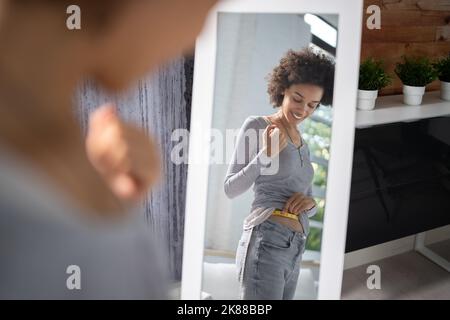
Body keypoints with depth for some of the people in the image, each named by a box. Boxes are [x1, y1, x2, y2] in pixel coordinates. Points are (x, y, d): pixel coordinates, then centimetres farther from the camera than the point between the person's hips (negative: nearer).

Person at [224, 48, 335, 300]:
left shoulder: (302, 145, 23)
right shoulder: (257, 126, 2)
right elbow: (231, 189, -3)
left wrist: (309, 202, 0)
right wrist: (266, 155, -16)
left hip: (294, 250, 8)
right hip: (267, 241, -8)